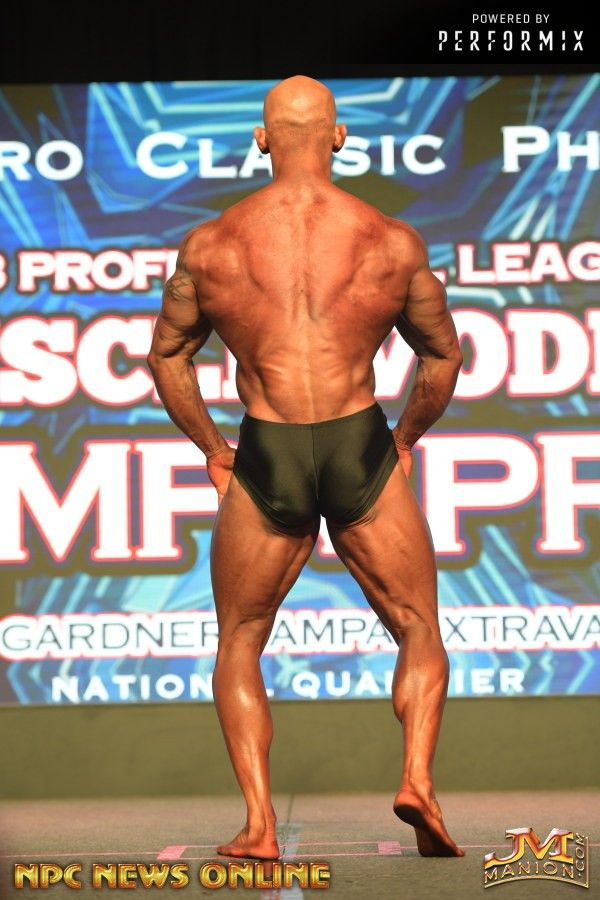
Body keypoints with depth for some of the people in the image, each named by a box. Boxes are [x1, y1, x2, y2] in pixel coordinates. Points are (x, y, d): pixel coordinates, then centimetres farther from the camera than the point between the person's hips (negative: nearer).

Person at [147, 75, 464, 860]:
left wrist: (212, 449, 24)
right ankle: (418, 777, -7)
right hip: (363, 455, 0)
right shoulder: (392, 242, 1)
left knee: (239, 645, 17)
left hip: (265, 464, 0)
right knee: (420, 634, 17)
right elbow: (443, 358, 12)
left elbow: (167, 357, 12)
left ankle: (259, 821, 3)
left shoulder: (211, 244, 2)